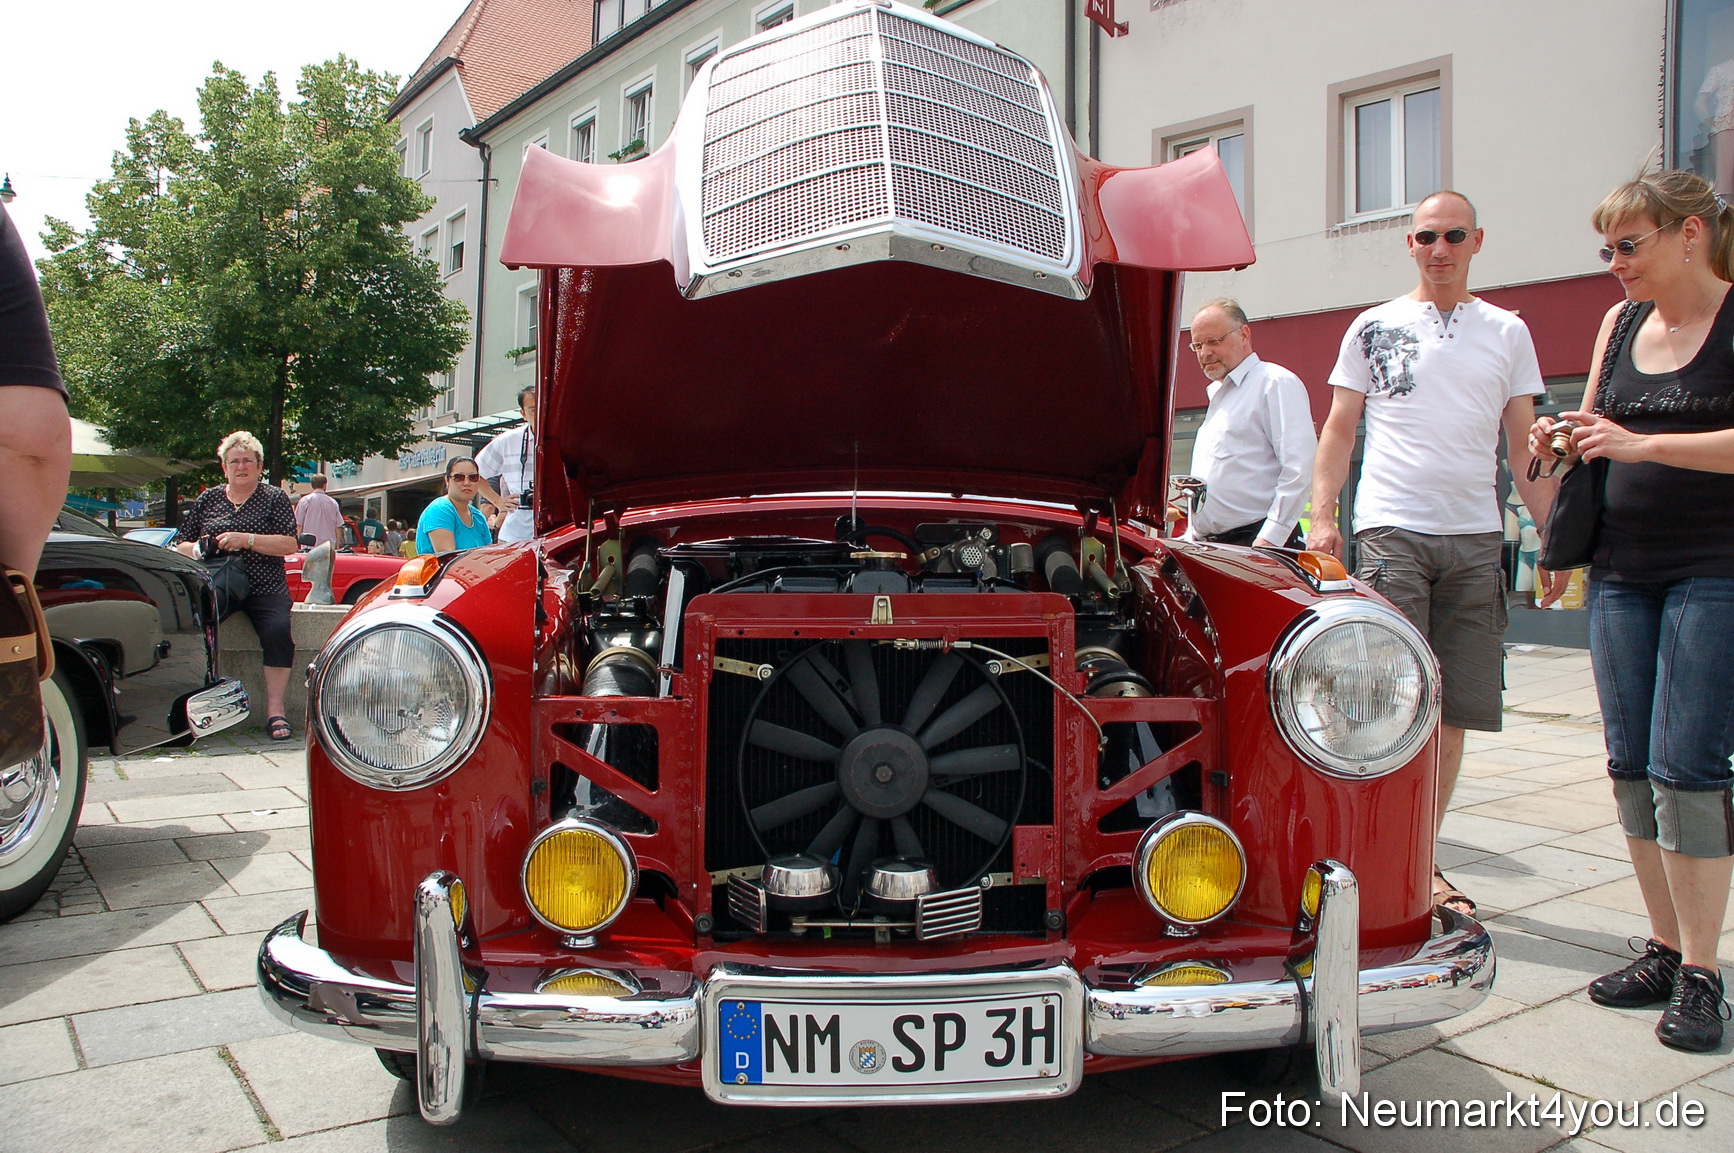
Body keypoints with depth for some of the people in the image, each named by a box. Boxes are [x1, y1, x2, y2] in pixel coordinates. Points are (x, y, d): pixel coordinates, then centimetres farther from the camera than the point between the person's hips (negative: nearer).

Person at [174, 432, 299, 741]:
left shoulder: (274, 497, 11)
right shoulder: (207, 499, 19)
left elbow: (289, 545, -2)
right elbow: (180, 545, 19)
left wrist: (246, 539, -14)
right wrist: (199, 549, -5)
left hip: (265, 588, -2)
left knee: (277, 630, -31)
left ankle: (275, 708, -24)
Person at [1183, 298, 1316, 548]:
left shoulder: (1276, 382, -2)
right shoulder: (1218, 394, 26)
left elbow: (1300, 470, -13)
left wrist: (1269, 540, -19)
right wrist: (1190, 537, 19)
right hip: (1208, 549, 8)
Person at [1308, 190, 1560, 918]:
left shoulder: (1507, 332, 14)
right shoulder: (1374, 328, 9)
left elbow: (1525, 447, 13)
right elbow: (1338, 430, 8)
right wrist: (1322, 517, -5)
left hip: (1475, 538, 3)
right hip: (1391, 529, -3)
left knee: (1454, 709, 5)